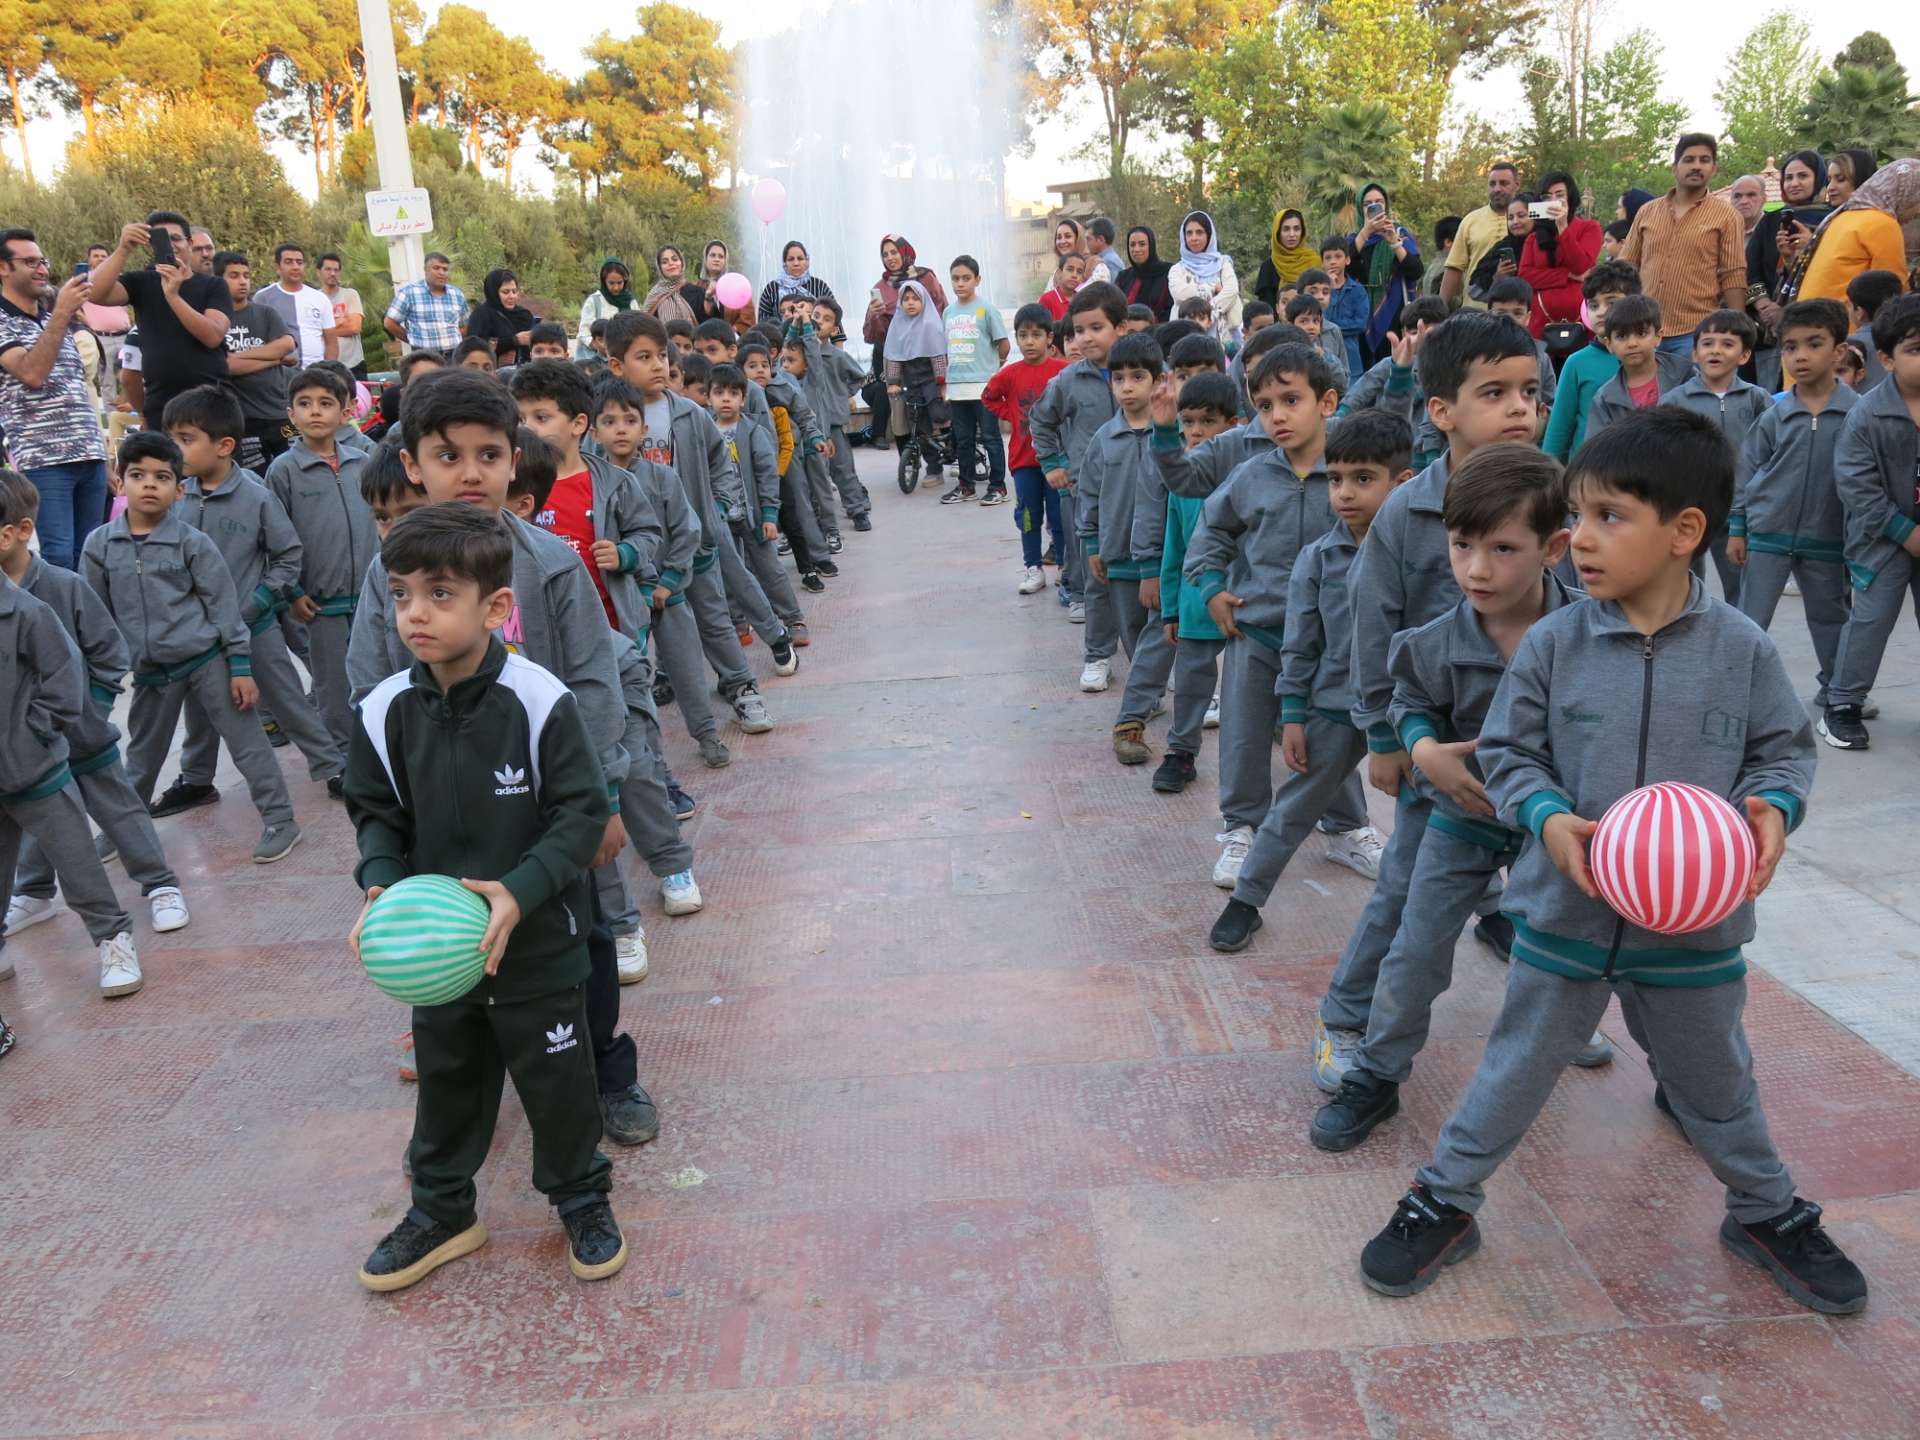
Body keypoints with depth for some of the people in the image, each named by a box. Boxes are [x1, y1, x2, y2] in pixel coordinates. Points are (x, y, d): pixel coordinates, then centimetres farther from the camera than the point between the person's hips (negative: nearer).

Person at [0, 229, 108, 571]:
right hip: (43, 460, -6)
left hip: (90, 454, 6)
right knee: (58, 557, -12)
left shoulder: (56, 312, 19)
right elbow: (32, 373, -16)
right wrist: (61, 313, -18)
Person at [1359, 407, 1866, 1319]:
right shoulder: (1554, 643, -10)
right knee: (1518, 1068, 12)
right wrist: (1548, 817, -21)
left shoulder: (1742, 651, -8)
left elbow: (1784, 749, 3)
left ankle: (1769, 1215, 46)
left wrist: (1773, 806, -17)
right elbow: (1507, 751, -3)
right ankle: (1443, 1201, 29)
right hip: (1565, 911, -1)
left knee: (1715, 1082, 21)